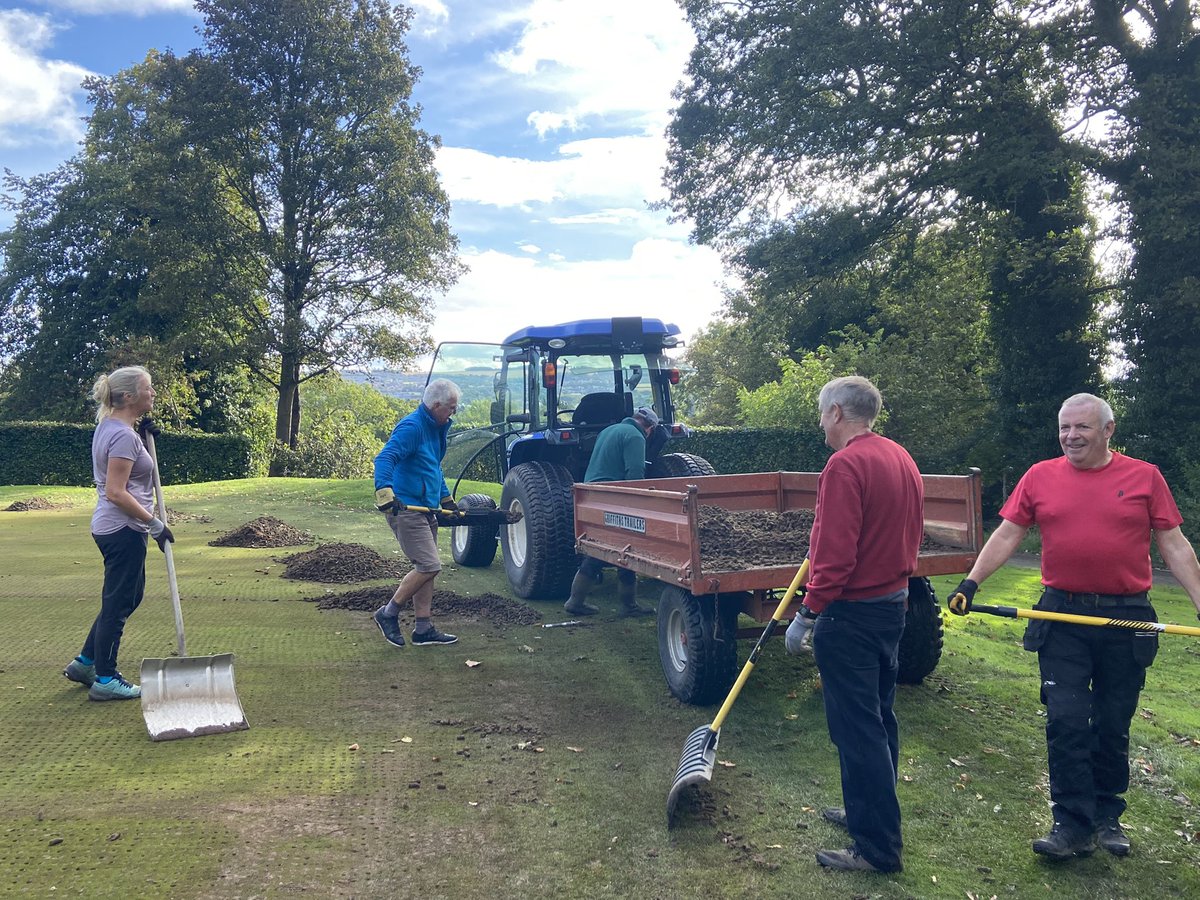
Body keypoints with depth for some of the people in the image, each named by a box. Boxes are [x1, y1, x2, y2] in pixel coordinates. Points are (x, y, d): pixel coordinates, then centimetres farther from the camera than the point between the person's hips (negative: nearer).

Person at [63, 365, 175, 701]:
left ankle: (84, 662, 29)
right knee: (118, 603, 2)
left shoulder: (109, 426, 10)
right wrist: (154, 523, -17)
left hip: (113, 528, 10)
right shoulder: (124, 435, -20)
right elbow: (116, 492, -24)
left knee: (129, 596, 21)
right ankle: (105, 680, 15)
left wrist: (144, 434, 12)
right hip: (123, 531, -10)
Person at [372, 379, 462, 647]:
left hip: (426, 510, 10)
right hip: (405, 508, -10)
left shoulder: (435, 428, 15)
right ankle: (388, 613, 4)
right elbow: (385, 458, -29)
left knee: (425, 569, 11)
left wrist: (446, 498, 31)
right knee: (429, 566, -12)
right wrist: (384, 490, -43)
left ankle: (424, 630, 18)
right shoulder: (411, 427, -16)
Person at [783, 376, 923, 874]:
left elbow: (835, 556, -24)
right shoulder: (901, 457, 9)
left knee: (857, 729, -1)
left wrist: (806, 616, -17)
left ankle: (877, 847, 7)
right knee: (878, 717, 19)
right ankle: (871, 811, 33)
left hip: (851, 614, -10)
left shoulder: (845, 465, -20)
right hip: (893, 603, 10)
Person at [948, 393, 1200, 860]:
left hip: (1126, 619, 0)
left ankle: (1107, 817, 28)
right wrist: (970, 583, -7)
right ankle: (1072, 824, 5)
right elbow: (1006, 535, 2)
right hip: (1062, 617, 0)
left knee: (1113, 726, 11)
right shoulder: (1040, 476, 3)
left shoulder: (1144, 476, 2)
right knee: (1066, 721, -3)